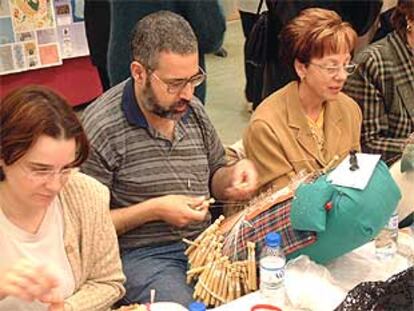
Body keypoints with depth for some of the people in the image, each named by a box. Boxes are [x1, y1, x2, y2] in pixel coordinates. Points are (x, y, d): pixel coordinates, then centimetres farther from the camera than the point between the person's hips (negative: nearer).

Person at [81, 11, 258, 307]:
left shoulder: (191, 108, 6)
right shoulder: (101, 128, -14)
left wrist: (235, 173, -3)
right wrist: (153, 210, -18)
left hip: (204, 241, 6)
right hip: (140, 256, -6)